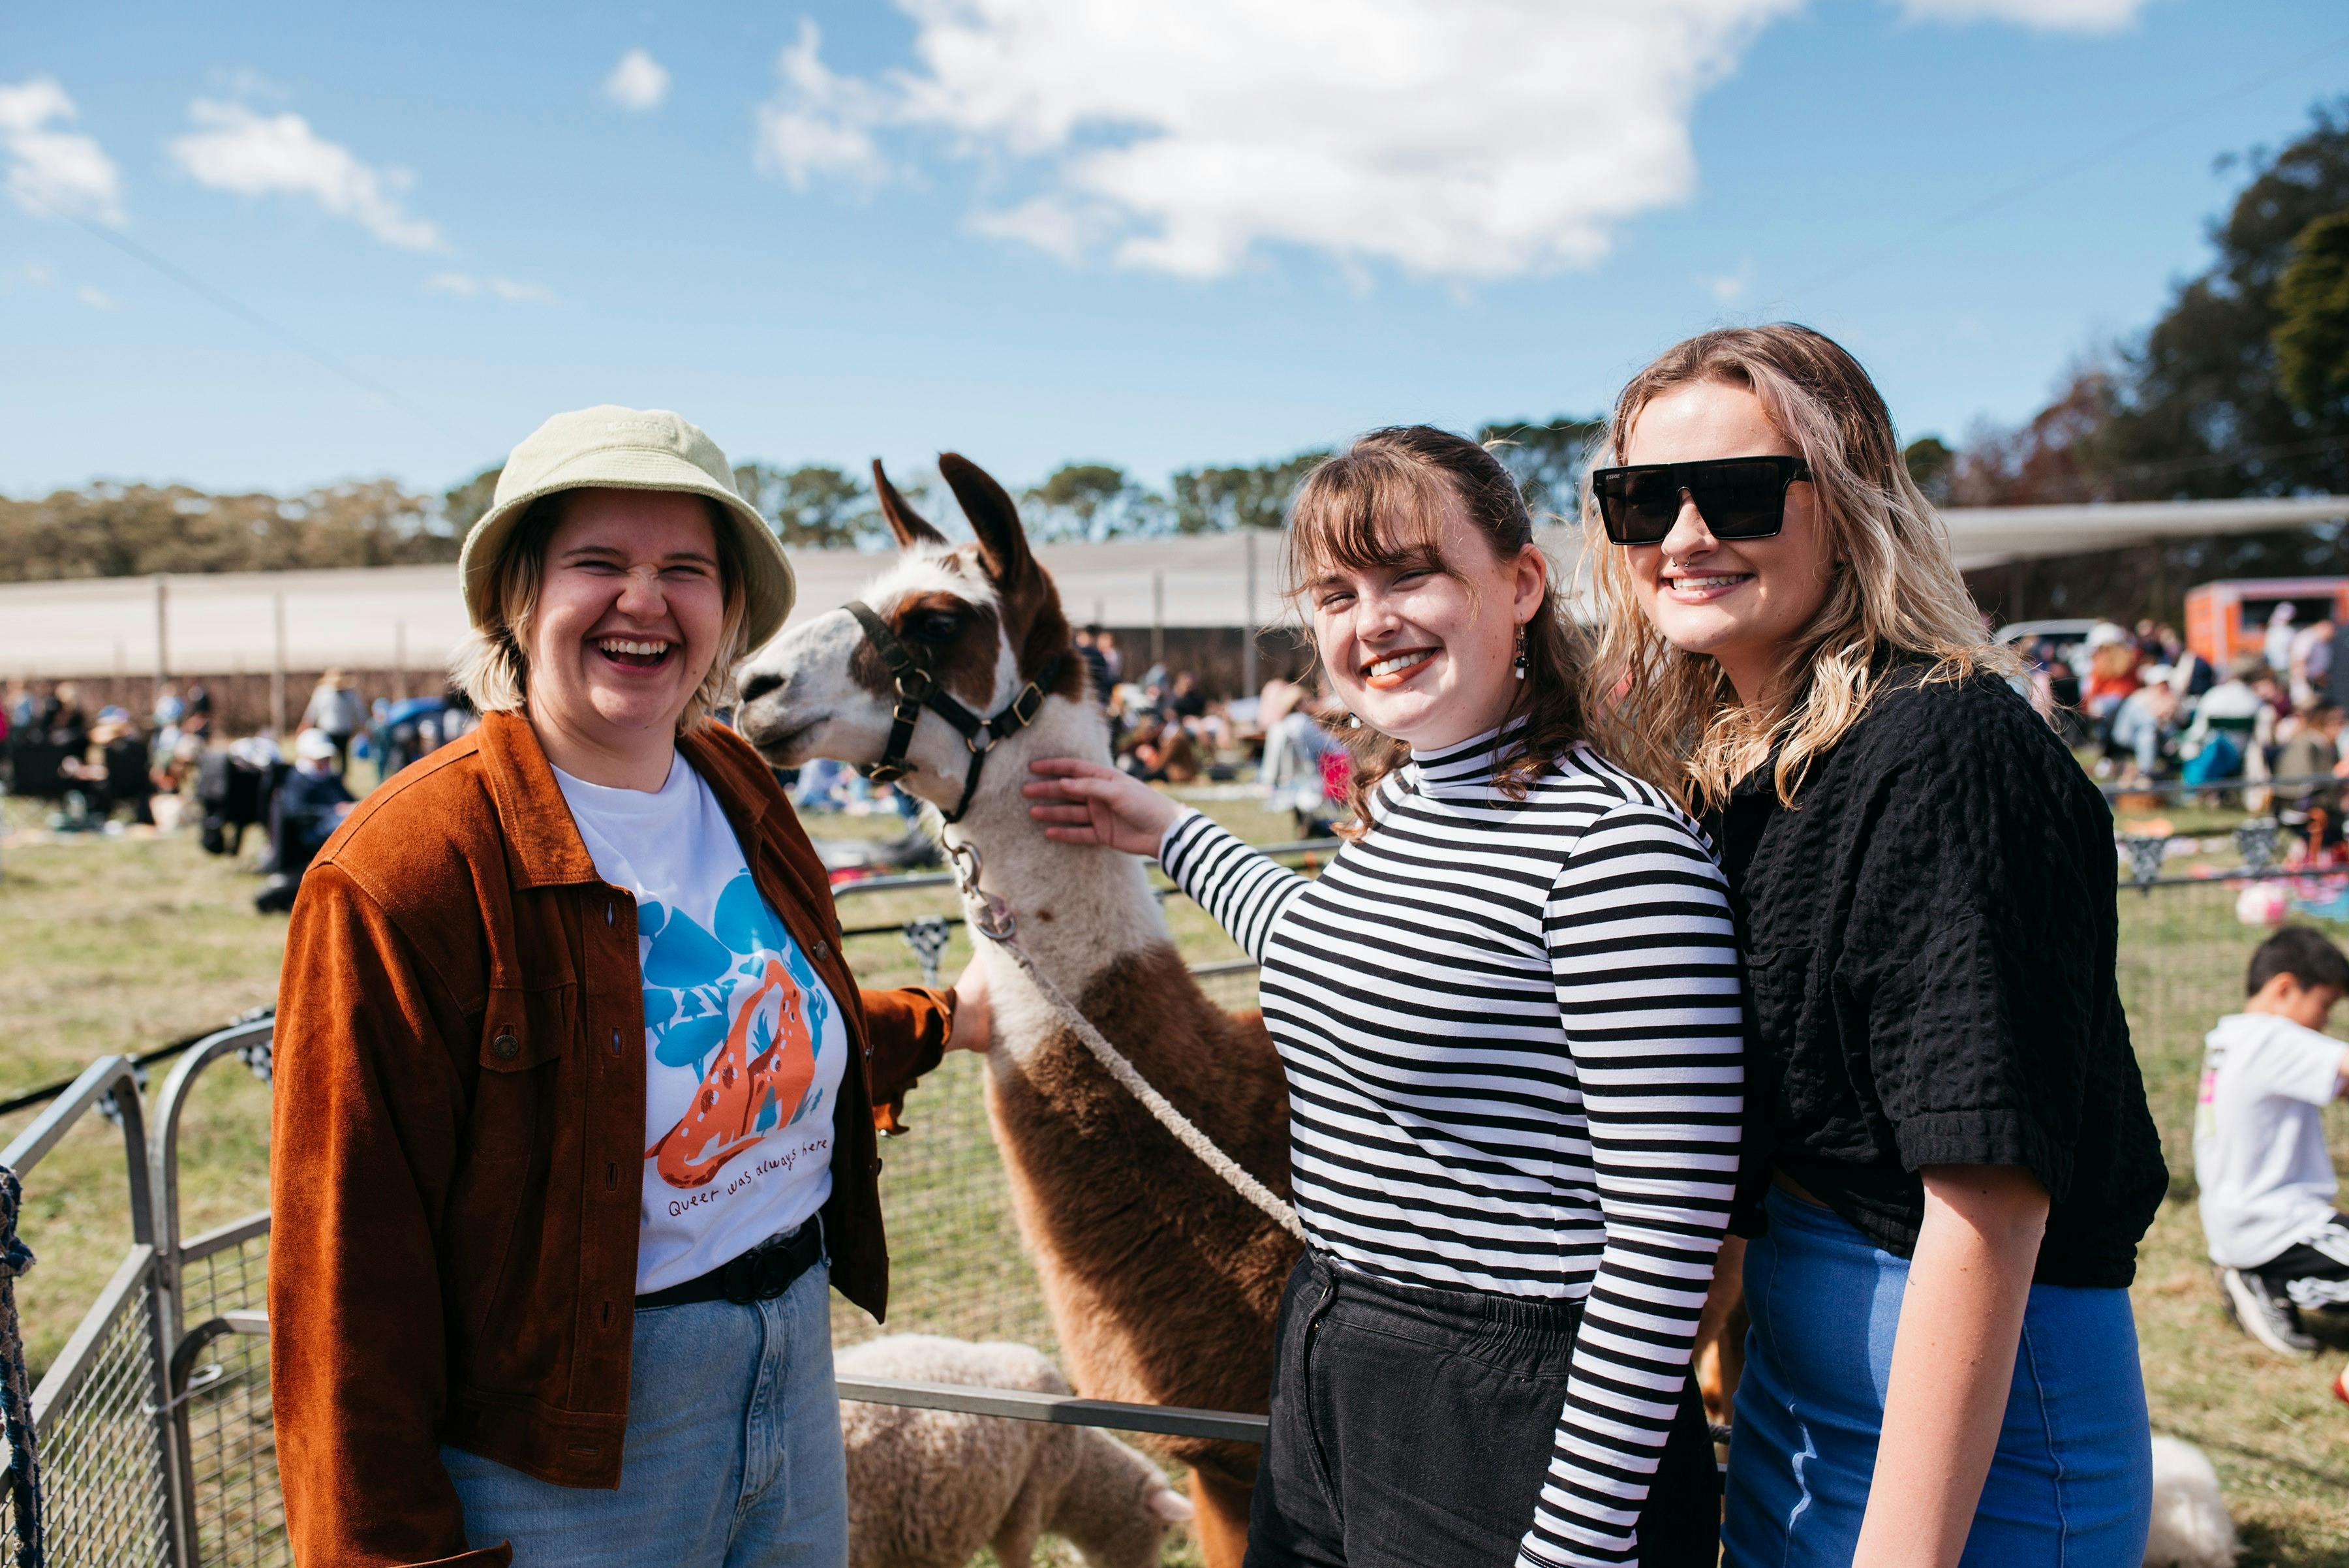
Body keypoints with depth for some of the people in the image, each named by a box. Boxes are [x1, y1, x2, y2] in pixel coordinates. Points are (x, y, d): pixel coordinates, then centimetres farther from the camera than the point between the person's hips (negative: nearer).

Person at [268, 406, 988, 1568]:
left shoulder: (738, 792, 1)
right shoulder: (399, 873, -22)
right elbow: (351, 1269, -18)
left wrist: (939, 1023, 22)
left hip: (797, 1362, 7)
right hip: (566, 1452, -6)